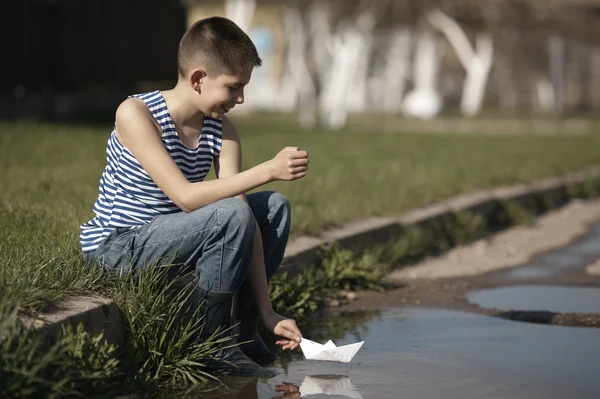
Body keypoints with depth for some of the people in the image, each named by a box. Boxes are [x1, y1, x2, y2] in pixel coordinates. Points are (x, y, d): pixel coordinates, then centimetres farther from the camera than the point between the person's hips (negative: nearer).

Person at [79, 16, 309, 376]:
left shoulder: (222, 132, -4)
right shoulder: (135, 114, -21)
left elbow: (246, 228, -9)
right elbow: (185, 197, -30)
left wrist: (267, 311, -13)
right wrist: (268, 170, -33)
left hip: (166, 237, 7)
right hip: (114, 248, -7)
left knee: (274, 206, 2)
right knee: (231, 215, -28)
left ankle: (239, 330, 8)